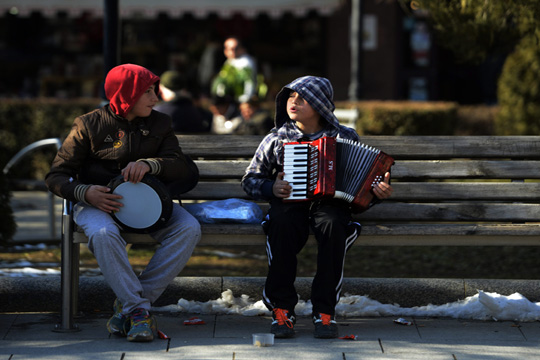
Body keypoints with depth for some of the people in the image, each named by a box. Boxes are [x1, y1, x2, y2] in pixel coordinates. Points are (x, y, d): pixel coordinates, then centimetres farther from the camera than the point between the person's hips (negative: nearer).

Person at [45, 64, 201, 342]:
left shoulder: (159, 124, 8)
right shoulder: (89, 125, -3)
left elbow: (182, 167, -3)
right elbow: (56, 176, -5)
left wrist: (149, 164, -24)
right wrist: (85, 192, -26)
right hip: (99, 202, -4)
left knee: (189, 228, -25)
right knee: (103, 234, -40)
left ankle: (128, 305, -23)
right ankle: (139, 309, -33)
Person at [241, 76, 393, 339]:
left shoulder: (345, 137, 11)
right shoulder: (276, 140, 12)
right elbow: (250, 179, 14)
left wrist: (379, 189, -8)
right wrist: (271, 188, -7)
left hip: (330, 204, 0)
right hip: (290, 205, 0)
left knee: (332, 223, -37)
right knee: (281, 223, -36)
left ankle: (325, 311, -30)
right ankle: (282, 310, -27)